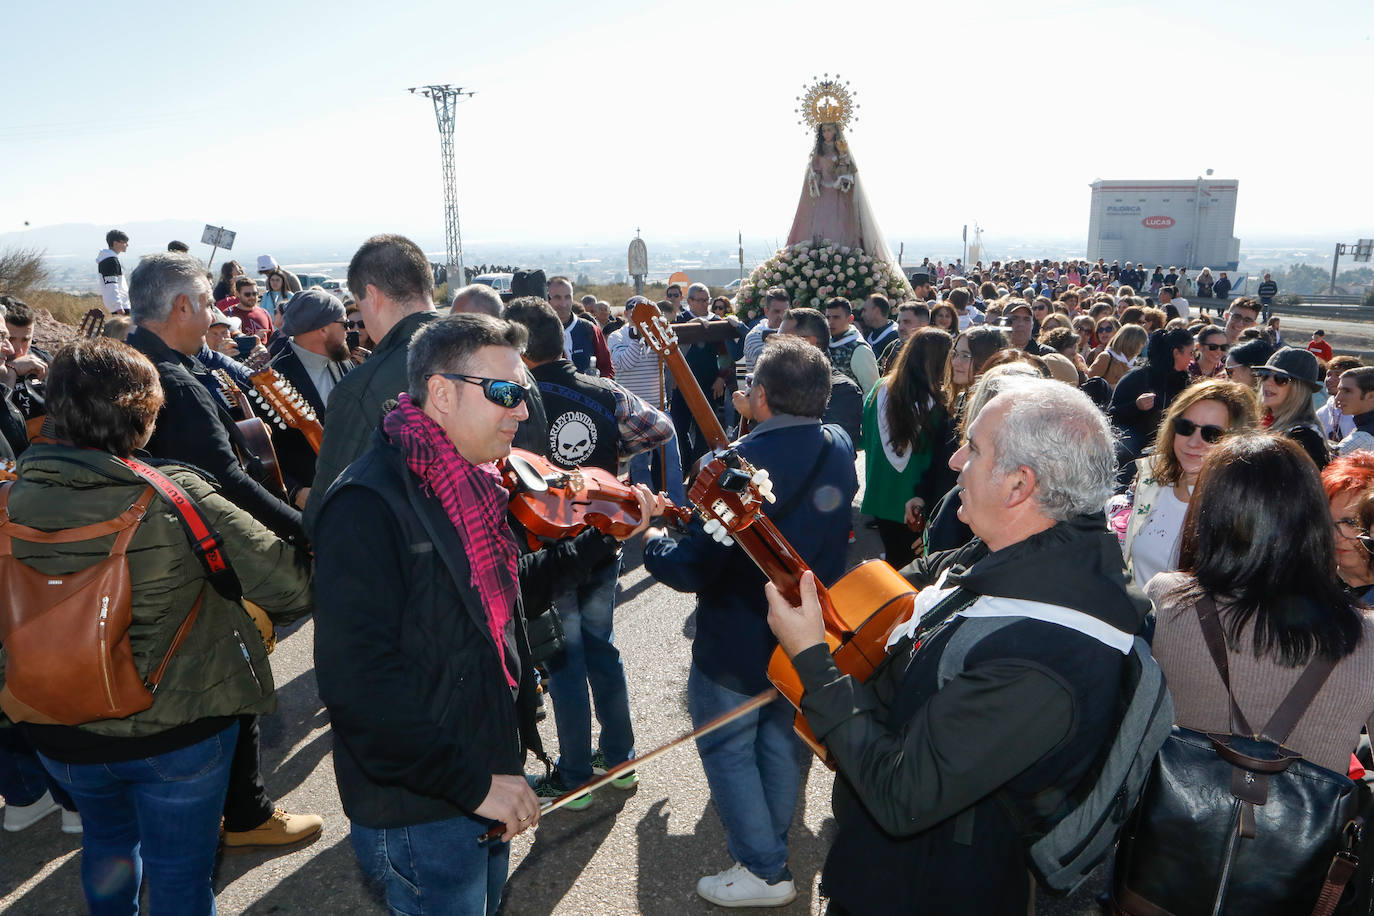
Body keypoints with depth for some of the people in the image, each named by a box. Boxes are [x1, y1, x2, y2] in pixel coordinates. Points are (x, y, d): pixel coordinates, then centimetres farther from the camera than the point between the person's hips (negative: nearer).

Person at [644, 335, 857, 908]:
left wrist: (652, 542, -8)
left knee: (726, 747, 12)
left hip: (739, 644, -7)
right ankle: (772, 843, 42)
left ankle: (764, 869, 20)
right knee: (783, 737, 23)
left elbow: (692, 568, -29)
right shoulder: (839, 449, -5)